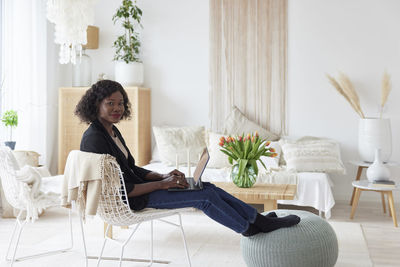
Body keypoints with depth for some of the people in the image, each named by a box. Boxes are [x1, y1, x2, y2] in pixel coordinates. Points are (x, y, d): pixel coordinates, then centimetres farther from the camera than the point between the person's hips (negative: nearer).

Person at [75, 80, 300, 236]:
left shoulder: (111, 130, 9)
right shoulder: (94, 139, -22)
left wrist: (163, 176, -1)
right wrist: (161, 184, -19)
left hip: (135, 186, 9)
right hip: (127, 201, -9)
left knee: (207, 187, 2)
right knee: (204, 196, -10)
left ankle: (258, 219, 9)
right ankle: (250, 228, 10)